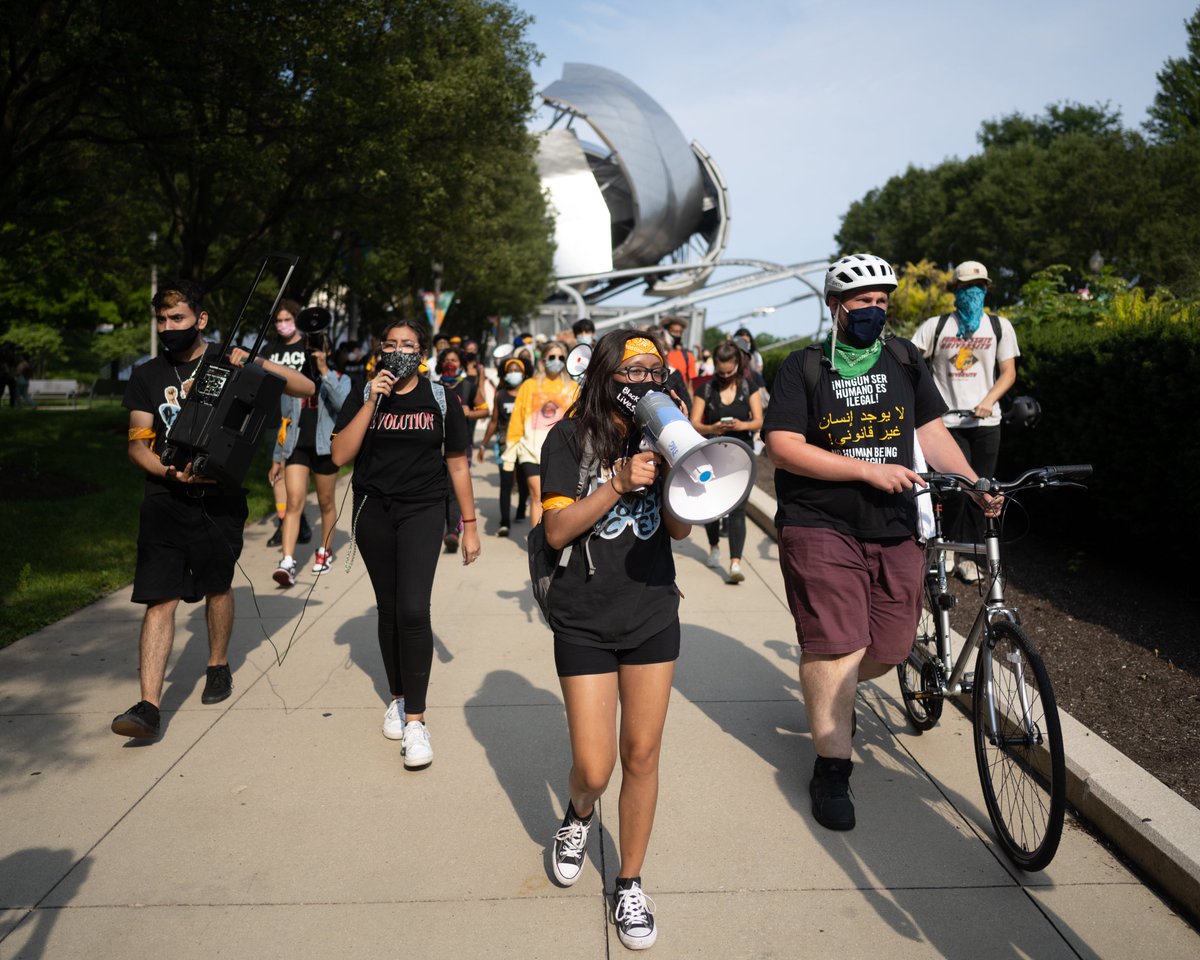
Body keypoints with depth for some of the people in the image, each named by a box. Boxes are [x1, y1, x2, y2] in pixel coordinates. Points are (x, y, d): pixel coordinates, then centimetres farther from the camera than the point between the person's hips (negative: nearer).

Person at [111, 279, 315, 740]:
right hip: (165, 499, 1)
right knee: (160, 598, -7)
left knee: (217, 586, 14)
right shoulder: (146, 376, 6)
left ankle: (218, 666, 37)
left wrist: (255, 364, -18)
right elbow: (137, 444, 3)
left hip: (220, 496, 0)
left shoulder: (229, 361, 1)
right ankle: (149, 706, -7)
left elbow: (306, 388, -3)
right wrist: (171, 472, -17)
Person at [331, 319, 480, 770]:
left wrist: (469, 524, 6)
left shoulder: (440, 399, 2)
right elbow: (340, 455, -8)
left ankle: (415, 718, -6)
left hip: (422, 510, -2)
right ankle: (398, 696, 29)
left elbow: (457, 464, 6)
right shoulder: (363, 398, 4)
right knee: (388, 609, 10)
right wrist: (372, 402, -15)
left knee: (413, 610, -15)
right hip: (373, 511, 2)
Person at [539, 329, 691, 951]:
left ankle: (629, 884, 27)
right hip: (585, 620, -3)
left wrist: (671, 471, -17)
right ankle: (579, 814, 37)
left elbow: (680, 529, 1)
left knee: (641, 754, 8)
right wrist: (620, 483, -22)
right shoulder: (572, 439, -6)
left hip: (653, 614, 3)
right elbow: (556, 531, -12)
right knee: (593, 767, -1)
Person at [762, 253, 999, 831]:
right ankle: (832, 771, 7)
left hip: (894, 529, 5)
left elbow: (931, 431, 11)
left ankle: (829, 695, 39)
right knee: (836, 646, -8)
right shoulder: (804, 368, -2)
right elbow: (784, 449, -12)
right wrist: (870, 468, -17)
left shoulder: (904, 360, 11)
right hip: (822, 527, -4)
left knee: (890, 649, 7)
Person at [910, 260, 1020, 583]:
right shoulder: (936, 326, 4)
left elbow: (1008, 372, 5)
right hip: (948, 421, -2)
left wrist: (988, 400, -12)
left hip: (985, 423, 2)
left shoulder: (999, 326, 8)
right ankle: (951, 543, 11)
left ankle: (968, 555, 15)